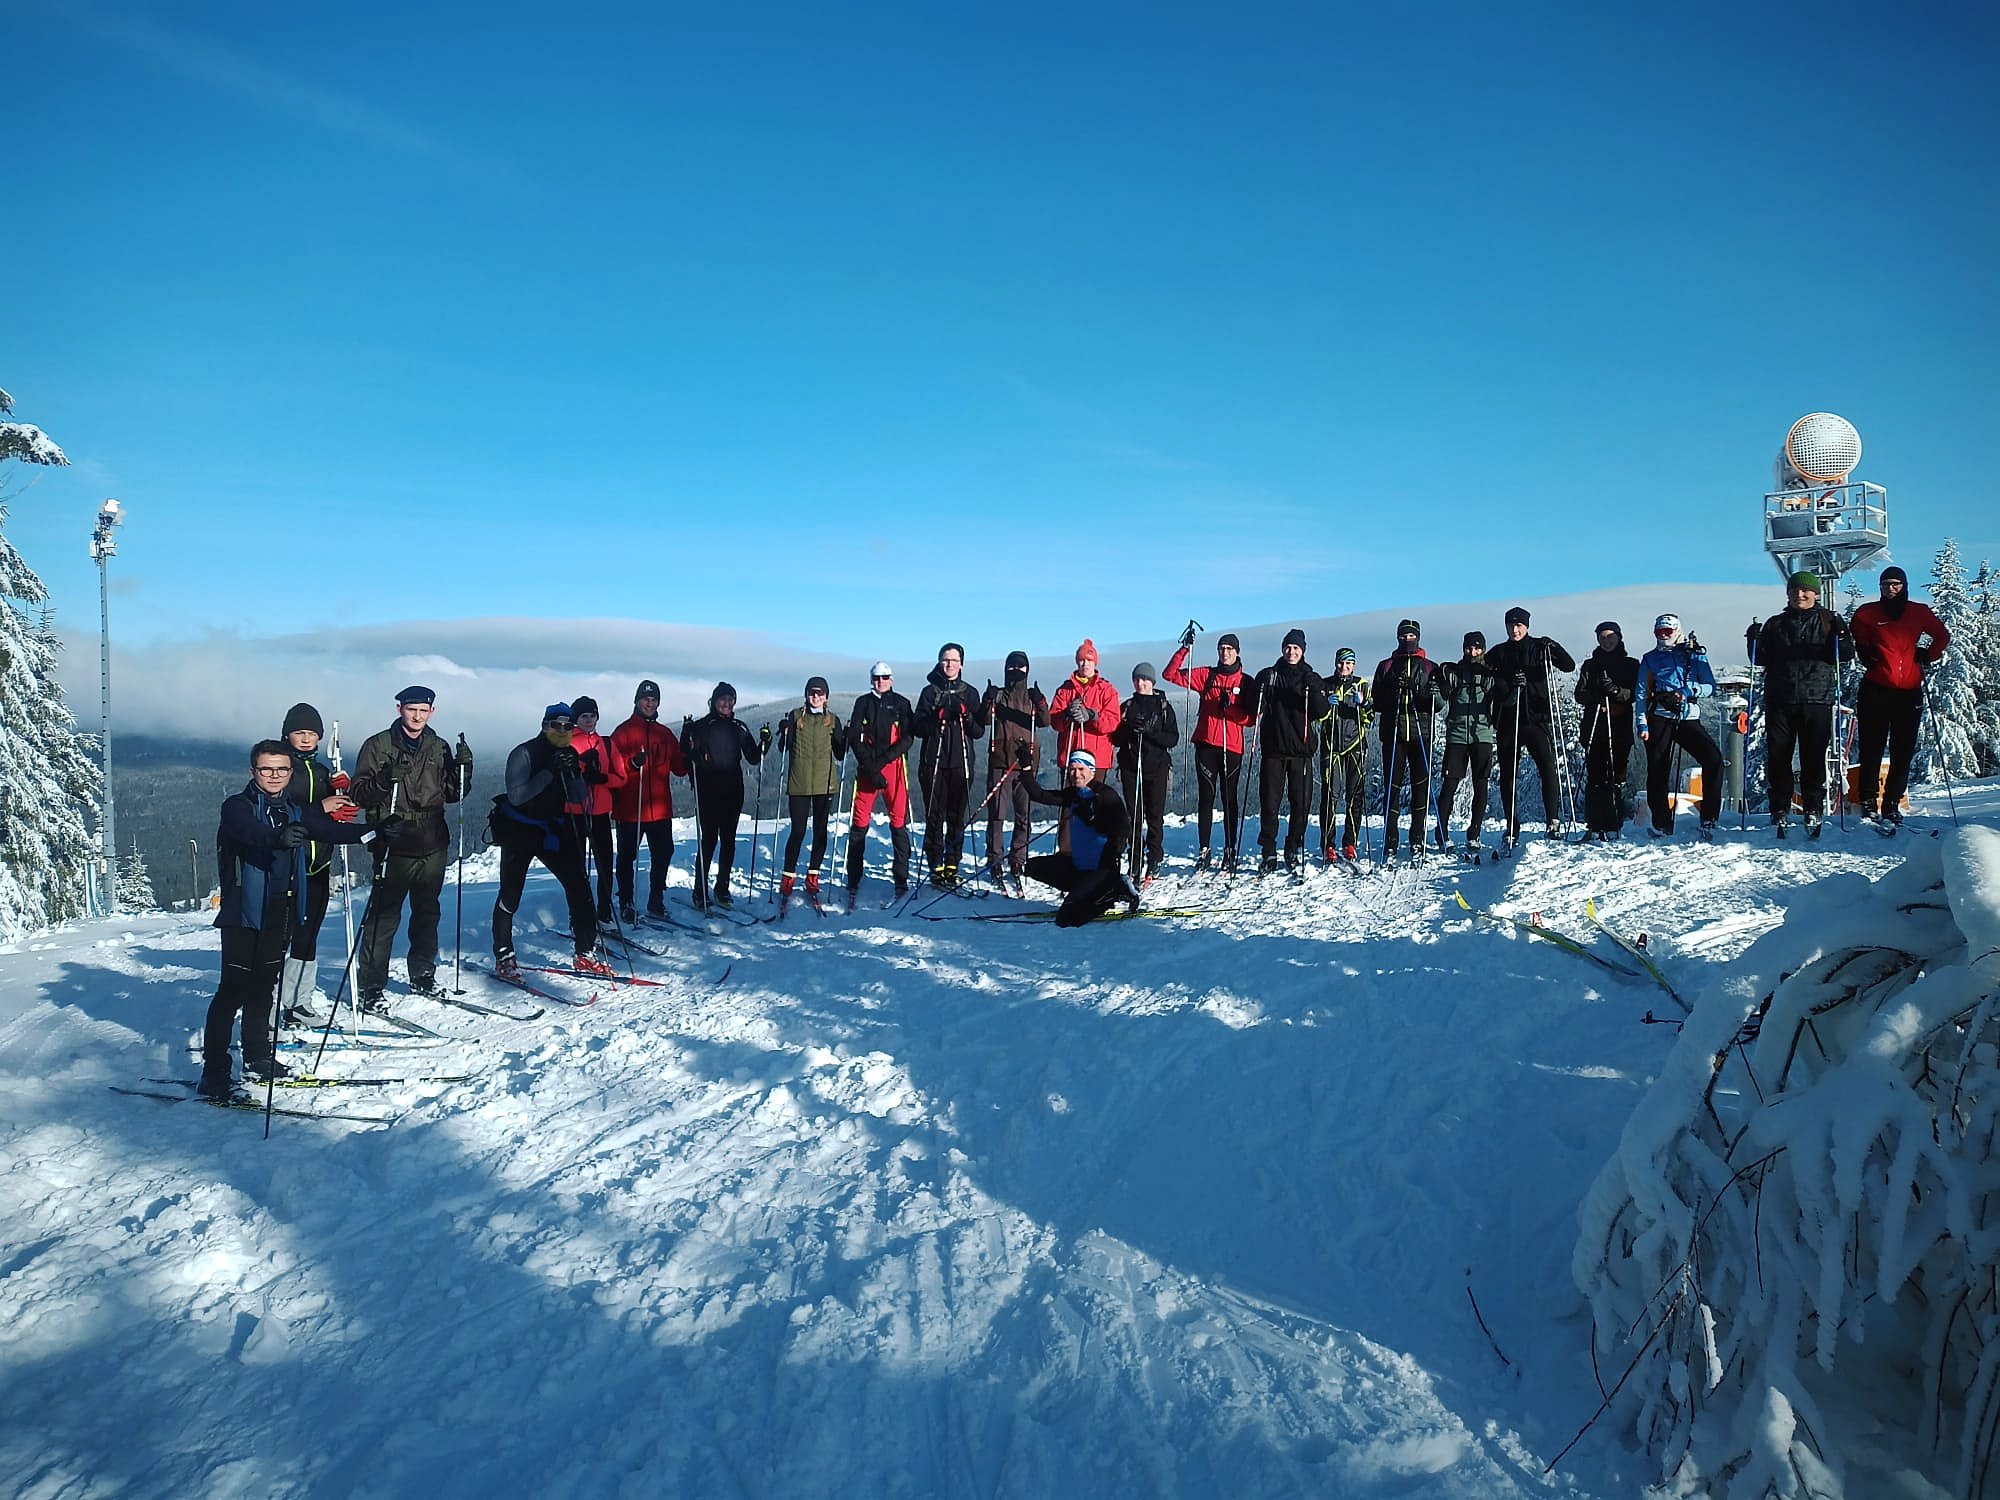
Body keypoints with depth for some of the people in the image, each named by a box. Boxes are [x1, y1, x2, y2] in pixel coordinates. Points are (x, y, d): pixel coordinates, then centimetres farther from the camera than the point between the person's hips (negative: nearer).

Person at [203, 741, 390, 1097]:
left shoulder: (295, 811, 12)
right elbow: (250, 830, -28)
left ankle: (258, 1058, 27)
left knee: (264, 987, 16)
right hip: (245, 913, -6)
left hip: (281, 914, 6)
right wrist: (278, 837, -49)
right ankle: (214, 1074, -3)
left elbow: (330, 830, 6)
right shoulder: (237, 807, -7)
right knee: (234, 990, -7)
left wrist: (377, 833, -7)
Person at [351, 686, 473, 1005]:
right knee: (384, 916, -7)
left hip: (433, 846, 5)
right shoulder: (379, 745, -2)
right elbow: (358, 794, -7)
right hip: (394, 846, -5)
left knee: (428, 913, 14)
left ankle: (423, 978, 27)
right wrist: (386, 779, -24)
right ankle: (370, 987, 0)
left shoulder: (438, 748, 12)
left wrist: (462, 768, 0)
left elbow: (451, 794, 17)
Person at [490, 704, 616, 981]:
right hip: (519, 832, -4)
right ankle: (504, 958, 17)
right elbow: (515, 796, -25)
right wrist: (550, 772, -31)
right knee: (510, 896, 1)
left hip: (554, 832, 5)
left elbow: (581, 799, -3)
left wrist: (575, 773, -21)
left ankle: (585, 955, 4)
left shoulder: (570, 756, 2)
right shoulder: (524, 753, -14)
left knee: (579, 886, -3)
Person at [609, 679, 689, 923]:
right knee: (627, 857, 3)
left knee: (663, 853, 7)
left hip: (660, 809, 5)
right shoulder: (623, 732, -1)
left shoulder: (665, 734, 14)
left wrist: (689, 759, -5)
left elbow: (678, 767, 14)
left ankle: (656, 901, 20)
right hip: (629, 809, -4)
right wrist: (632, 763, -27)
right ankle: (626, 904, 11)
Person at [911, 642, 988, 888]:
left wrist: (966, 716, -12)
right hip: (933, 763, -1)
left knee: (957, 817, 2)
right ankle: (936, 867, 1)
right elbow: (917, 728, 1)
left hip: (961, 764, 1)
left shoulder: (970, 693, 11)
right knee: (935, 817, -3)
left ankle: (952, 867, 7)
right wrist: (936, 719, -17)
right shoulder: (930, 691, 8)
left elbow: (979, 731, 7)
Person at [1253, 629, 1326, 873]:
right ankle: (1268, 853, 4)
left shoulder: (1311, 678, 9)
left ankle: (1293, 850, 12)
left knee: (1300, 802, 0)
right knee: (1269, 801, -2)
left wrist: (1313, 690, -17)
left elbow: (1321, 711, -2)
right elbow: (1253, 709, 8)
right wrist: (1259, 695, -12)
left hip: (1300, 748, 0)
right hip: (1273, 747, 0)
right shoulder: (1267, 676, 10)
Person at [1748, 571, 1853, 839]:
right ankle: (1779, 811, 6)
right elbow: (1761, 662, 14)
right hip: (1779, 701, 2)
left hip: (1817, 699, -2)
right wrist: (1754, 641, -3)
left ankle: (1814, 810, 6)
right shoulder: (1775, 624, 15)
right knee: (1777, 756, -1)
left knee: (1814, 757, -2)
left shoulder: (1829, 621, 10)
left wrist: (1840, 636, -16)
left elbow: (1846, 654, 3)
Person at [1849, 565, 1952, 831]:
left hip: (1910, 692, 2)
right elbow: (1857, 642, 15)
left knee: (1903, 752, 1)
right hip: (1876, 690, -2)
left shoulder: (1920, 612, 9)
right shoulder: (1867, 613, 4)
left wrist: (1928, 657, 5)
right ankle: (1869, 802, 3)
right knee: (1871, 749, -2)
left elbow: (1943, 637, 20)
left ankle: (1891, 806, 6)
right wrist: (1866, 655, -4)